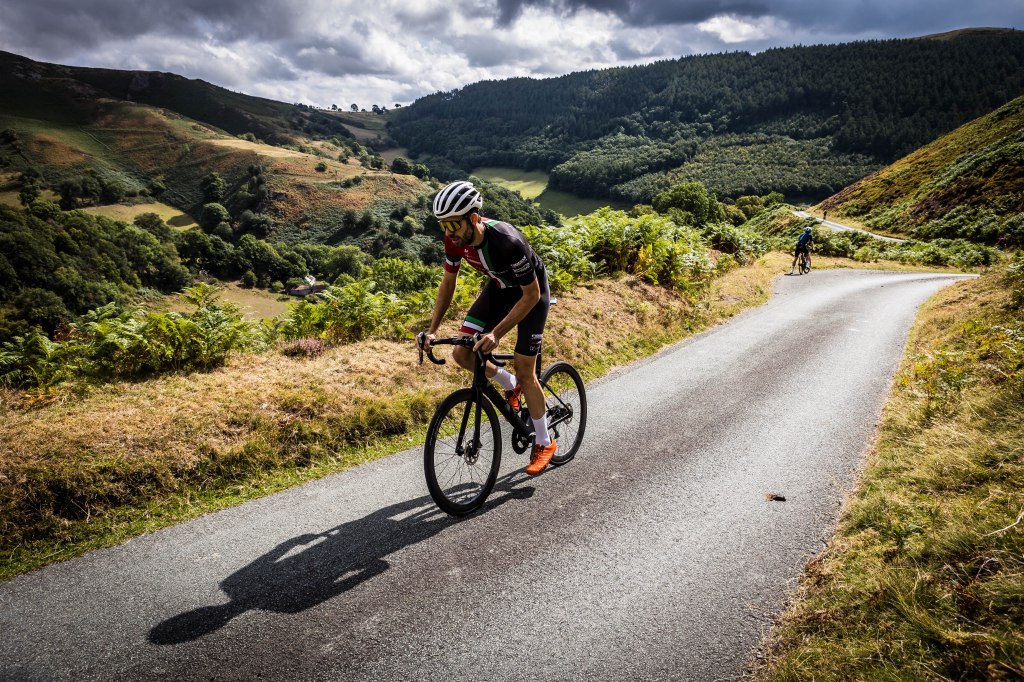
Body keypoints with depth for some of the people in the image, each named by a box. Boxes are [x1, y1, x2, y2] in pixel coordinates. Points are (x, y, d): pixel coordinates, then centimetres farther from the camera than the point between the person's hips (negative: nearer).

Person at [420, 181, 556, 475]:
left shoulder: (507, 241, -39)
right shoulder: (454, 238, -20)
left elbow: (531, 295, -30)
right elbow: (448, 283, -5)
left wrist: (496, 334, -36)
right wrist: (432, 329, -12)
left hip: (531, 292, -6)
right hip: (498, 288, 6)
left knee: (524, 370, -7)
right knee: (462, 354, -7)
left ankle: (544, 443, 12)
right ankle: (510, 385, 22)